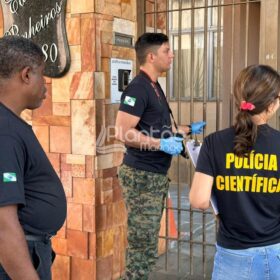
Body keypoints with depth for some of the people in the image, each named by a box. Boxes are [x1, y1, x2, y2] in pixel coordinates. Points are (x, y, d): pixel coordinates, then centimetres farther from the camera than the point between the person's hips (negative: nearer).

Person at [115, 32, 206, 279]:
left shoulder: (154, 86, 15)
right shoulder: (138, 88, -16)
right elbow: (123, 132, -24)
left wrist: (188, 129, 22)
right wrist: (162, 144, -22)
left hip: (156, 174, 10)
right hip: (142, 175, -10)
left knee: (146, 244, 17)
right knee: (143, 245, -3)